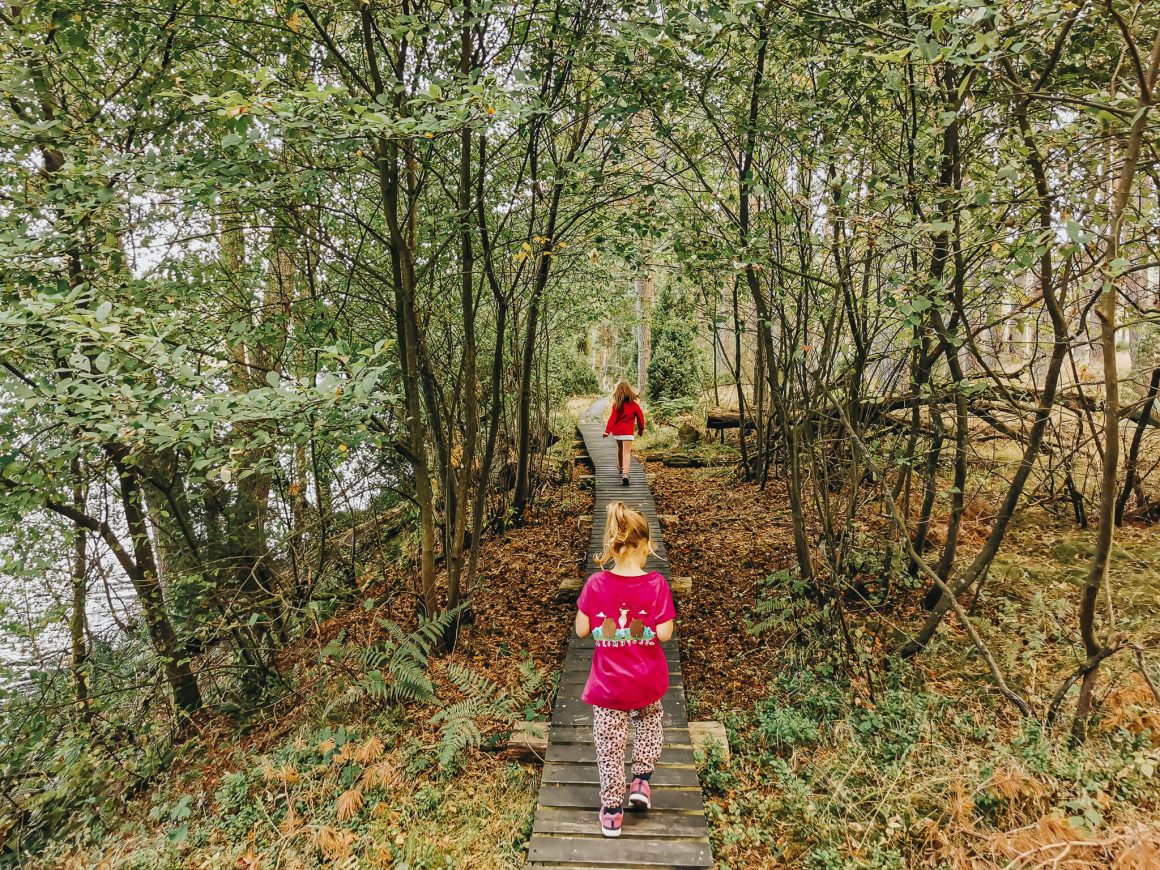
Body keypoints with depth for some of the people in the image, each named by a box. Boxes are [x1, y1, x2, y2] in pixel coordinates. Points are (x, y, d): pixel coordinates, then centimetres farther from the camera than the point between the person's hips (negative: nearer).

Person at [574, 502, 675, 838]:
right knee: (650, 722, 33)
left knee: (609, 745, 15)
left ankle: (611, 812, 24)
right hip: (646, 681, 1)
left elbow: (582, 630, -8)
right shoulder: (656, 584, -17)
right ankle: (641, 780, 28)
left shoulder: (596, 584, -14)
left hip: (607, 683, 0)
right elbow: (664, 634, -15)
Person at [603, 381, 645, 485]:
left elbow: (612, 418, -7)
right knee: (626, 452, -8)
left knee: (619, 449, 24)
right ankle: (625, 473, -26)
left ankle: (620, 468, 39)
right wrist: (641, 430, 19)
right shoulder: (634, 404, -2)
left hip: (616, 431, 3)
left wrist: (607, 431, -8)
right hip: (627, 432, -3)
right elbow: (640, 417, 4)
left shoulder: (616, 404, -1)